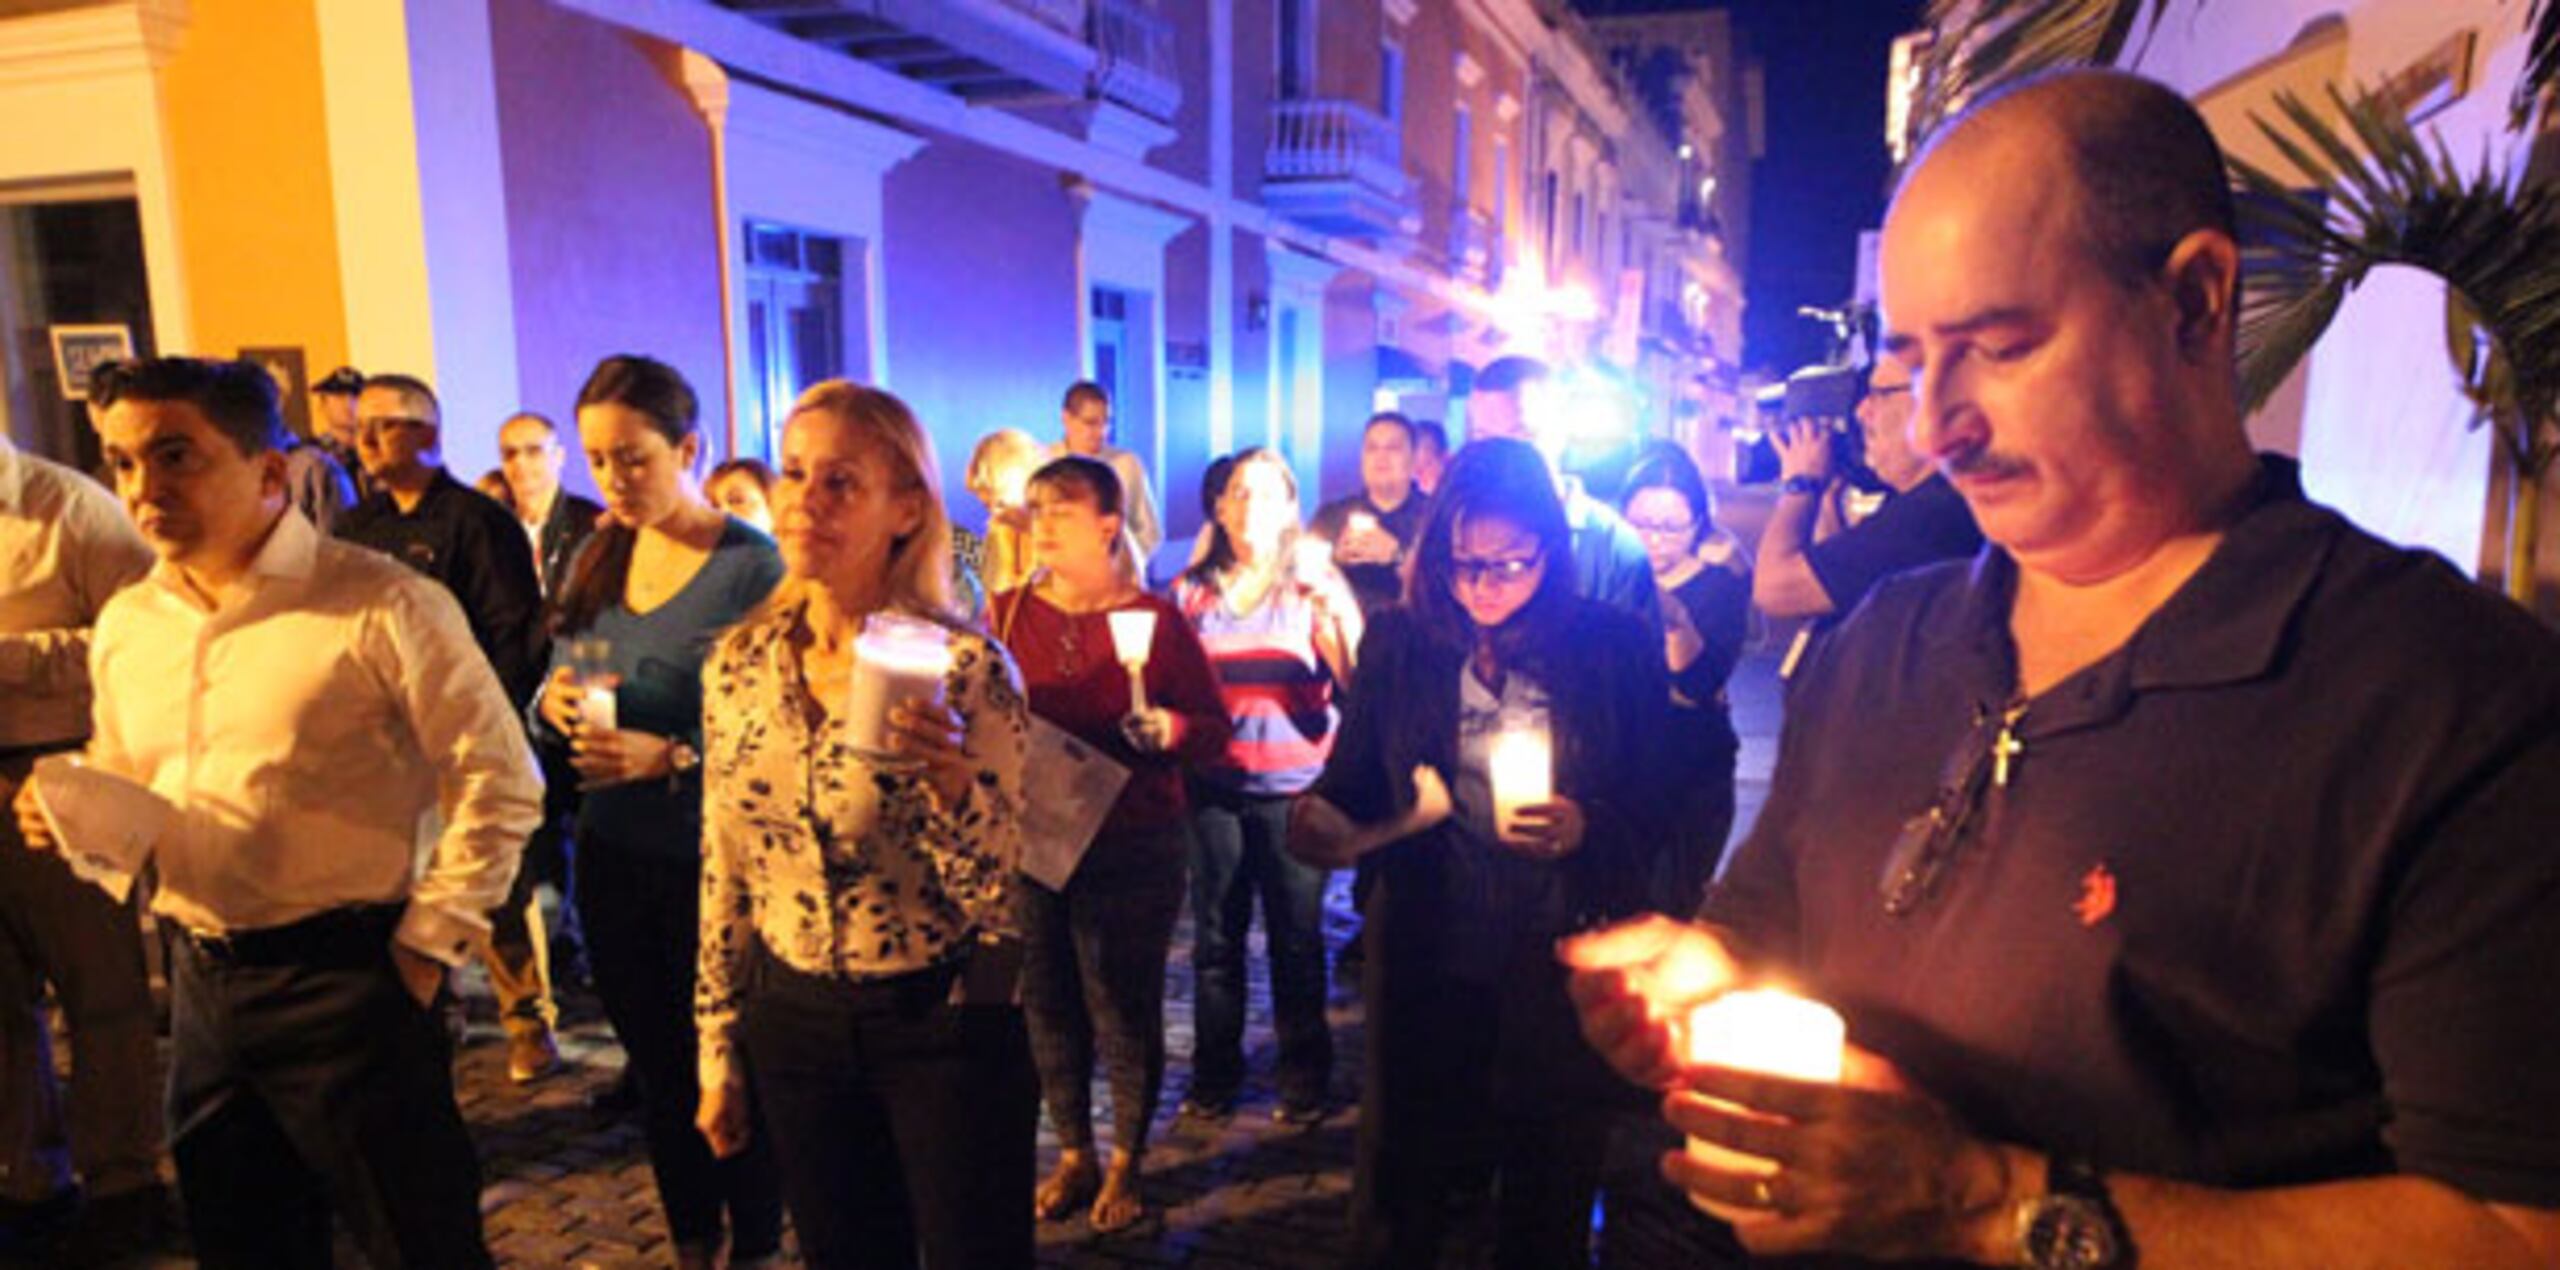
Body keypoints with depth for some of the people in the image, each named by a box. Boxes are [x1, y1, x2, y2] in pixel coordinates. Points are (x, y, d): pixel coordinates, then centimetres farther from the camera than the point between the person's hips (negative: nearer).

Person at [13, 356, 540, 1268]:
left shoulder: (378, 606, -12)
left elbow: (498, 782, -13)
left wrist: (429, 944, -13)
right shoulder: (124, 624, 9)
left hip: (343, 978, -6)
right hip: (199, 981, 7)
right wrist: (79, 828, -2)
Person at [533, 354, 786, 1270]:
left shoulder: (750, 566, -14)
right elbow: (553, 687, 12)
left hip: (713, 861, -6)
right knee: (656, 1065, 19)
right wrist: (552, 701, -10)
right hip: (612, 853, 6)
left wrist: (672, 758, -28)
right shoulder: (596, 554, 5)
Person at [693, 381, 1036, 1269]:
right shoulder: (738, 665, -2)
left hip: (944, 1029, -4)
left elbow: (995, 900, -16)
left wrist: (952, 782, -34)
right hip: (794, 1022, 4)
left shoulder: (964, 669, -17)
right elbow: (724, 873, 6)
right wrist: (719, 1055, 10)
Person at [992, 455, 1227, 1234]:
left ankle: (1125, 1164, 28)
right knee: (1048, 1005, 13)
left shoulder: (1156, 619, -5)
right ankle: (1073, 1155, 34)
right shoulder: (1008, 612, 3)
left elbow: (1215, 730, -3)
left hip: (1133, 847, -3)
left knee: (1125, 1011, 6)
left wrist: (1166, 729, -23)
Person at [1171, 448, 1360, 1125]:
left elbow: (1359, 680, -9)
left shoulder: (1315, 585, 3)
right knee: (1215, 934, 7)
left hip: (1294, 786, -2)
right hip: (1215, 785, 2)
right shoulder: (1192, 592, 8)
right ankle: (1213, 1073, 22)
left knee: (1298, 936, 4)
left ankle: (1304, 1075, 20)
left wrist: (1337, 613, -23)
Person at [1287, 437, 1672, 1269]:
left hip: (1565, 972, 0)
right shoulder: (1396, 643, -1)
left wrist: (1587, 828, -20)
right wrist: (1324, 820, -19)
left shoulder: (1614, 646, -4)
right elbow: (1353, 784, 3)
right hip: (1426, 965, 1)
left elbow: (1657, 808, 0)